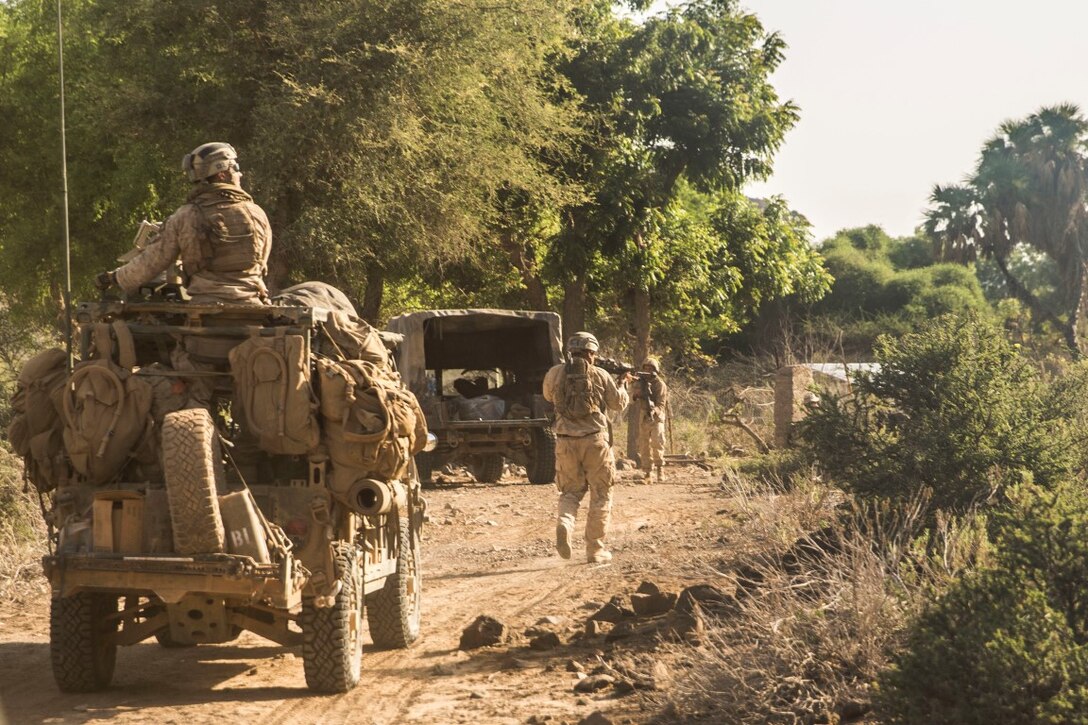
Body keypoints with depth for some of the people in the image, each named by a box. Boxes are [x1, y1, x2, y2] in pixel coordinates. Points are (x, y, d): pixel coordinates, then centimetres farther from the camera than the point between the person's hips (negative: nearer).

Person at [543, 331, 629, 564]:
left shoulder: (555, 374, 1)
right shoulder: (600, 375, -2)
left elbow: (549, 396, 21)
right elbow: (618, 404, 9)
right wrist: (623, 383, 27)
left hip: (566, 442, 2)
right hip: (595, 440, -2)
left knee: (571, 492, 16)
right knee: (600, 496, 10)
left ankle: (564, 524, -15)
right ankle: (595, 550, 8)